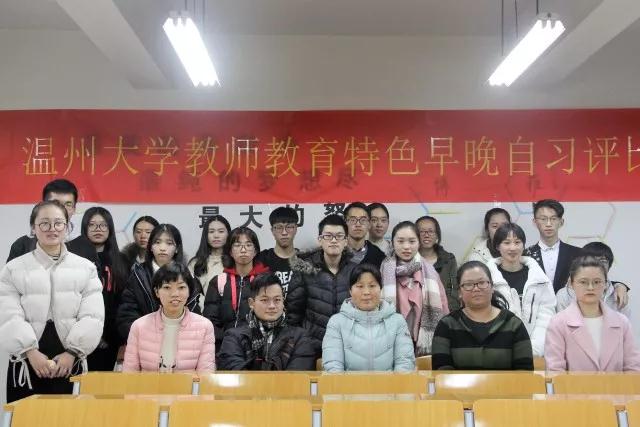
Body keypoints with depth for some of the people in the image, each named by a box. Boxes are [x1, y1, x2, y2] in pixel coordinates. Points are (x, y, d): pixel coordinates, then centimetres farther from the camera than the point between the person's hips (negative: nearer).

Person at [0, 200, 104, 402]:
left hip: (71, 364, 0)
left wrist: (72, 352, -12)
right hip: (26, 365, 0)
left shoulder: (86, 268, 7)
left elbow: (92, 317, -1)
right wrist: (32, 352, -15)